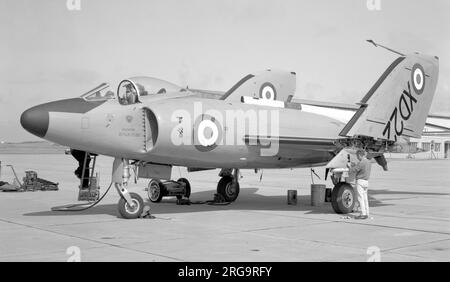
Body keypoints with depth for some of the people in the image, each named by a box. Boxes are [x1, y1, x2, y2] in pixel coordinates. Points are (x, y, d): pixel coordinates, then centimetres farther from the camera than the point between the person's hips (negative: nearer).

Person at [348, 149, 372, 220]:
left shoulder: (361, 163, -18)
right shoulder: (369, 162, 10)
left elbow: (352, 171, -13)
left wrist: (350, 166, 7)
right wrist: (355, 165, 22)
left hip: (360, 181, -9)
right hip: (366, 181, 9)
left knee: (360, 198, -6)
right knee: (365, 198, 11)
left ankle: (363, 214, -7)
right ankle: (366, 213, 13)